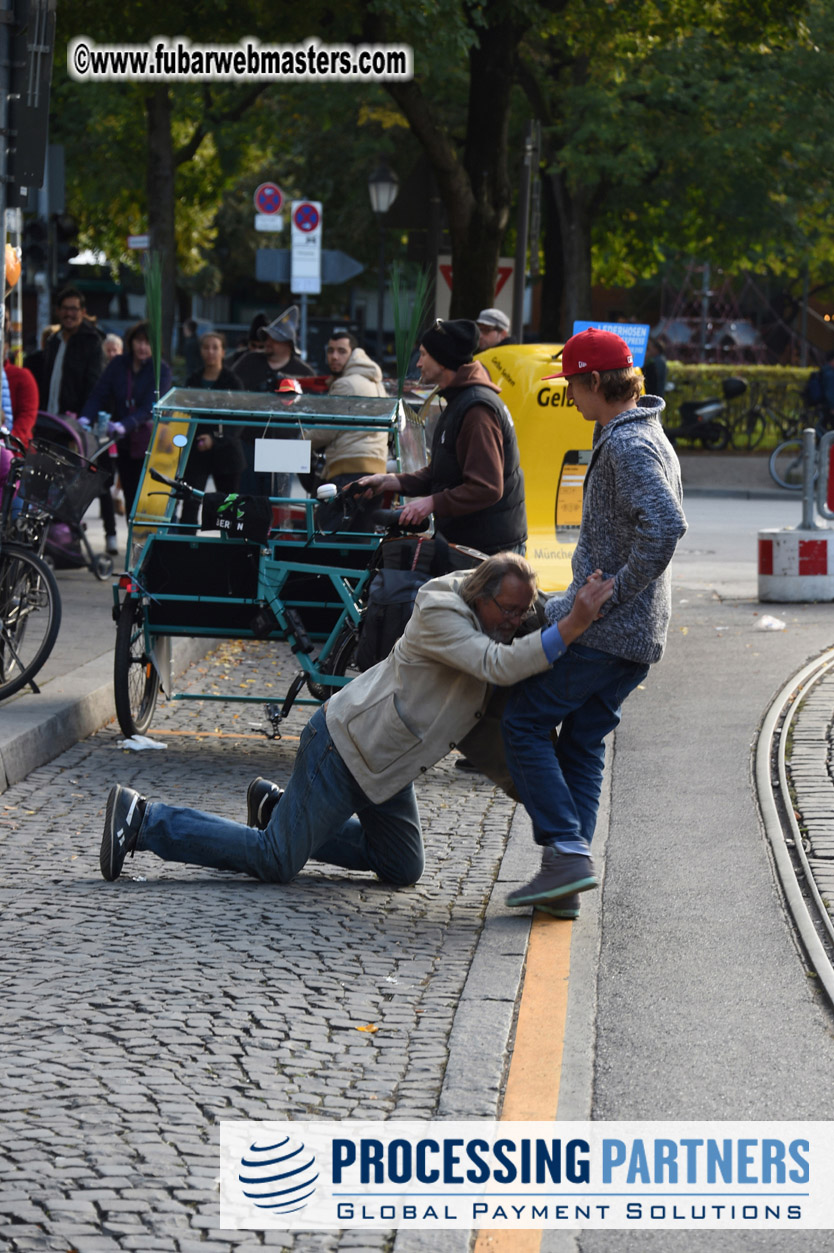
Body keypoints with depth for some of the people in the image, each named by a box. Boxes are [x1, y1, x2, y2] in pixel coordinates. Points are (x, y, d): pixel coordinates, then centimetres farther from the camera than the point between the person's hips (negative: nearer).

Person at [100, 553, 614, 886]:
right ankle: (143, 820, 1)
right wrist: (572, 626, -46)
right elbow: (499, 666, -38)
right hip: (343, 749, -10)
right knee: (276, 862, -8)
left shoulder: (493, 621, 4)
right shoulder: (442, 613, -25)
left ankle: (279, 808, 25)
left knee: (402, 868, 17)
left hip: (382, 762, 10)